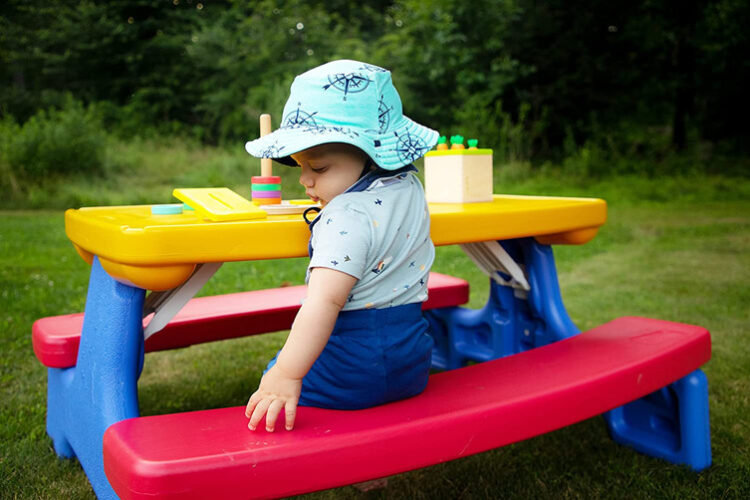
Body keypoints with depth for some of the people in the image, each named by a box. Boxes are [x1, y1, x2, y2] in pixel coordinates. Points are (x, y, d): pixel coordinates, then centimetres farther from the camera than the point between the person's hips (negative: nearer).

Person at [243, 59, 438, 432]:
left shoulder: (347, 218, -25)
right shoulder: (410, 190, 3)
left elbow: (324, 304, -34)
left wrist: (287, 376, -36)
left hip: (354, 366, -9)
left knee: (274, 378, 11)